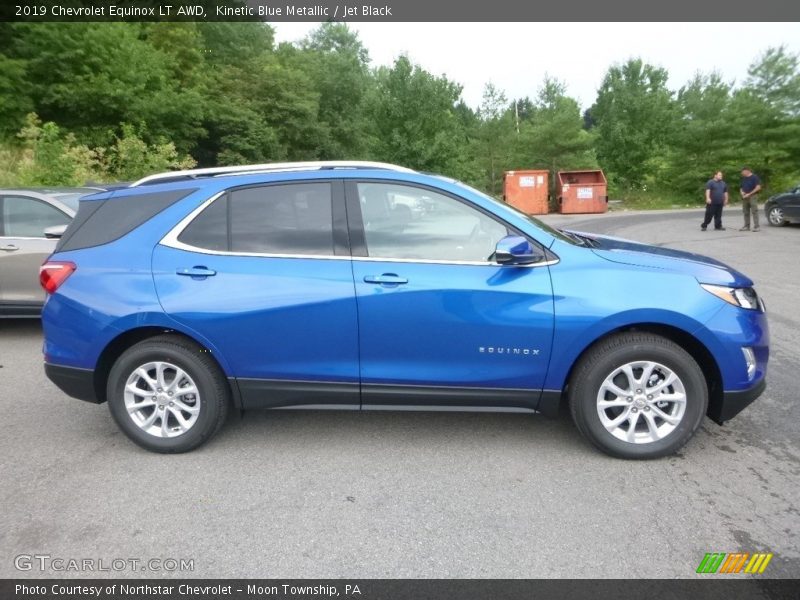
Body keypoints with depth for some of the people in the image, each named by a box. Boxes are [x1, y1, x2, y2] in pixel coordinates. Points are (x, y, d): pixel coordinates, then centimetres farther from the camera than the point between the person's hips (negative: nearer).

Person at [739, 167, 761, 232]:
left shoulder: (754, 177, -5)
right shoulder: (743, 178, 16)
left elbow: (758, 187, -12)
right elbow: (741, 187, 23)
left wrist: (749, 194, -15)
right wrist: (742, 192, 0)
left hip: (752, 196, -7)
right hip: (745, 197, 7)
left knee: (754, 211, -9)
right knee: (746, 212, 8)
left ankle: (756, 227, -11)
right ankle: (746, 226, 13)